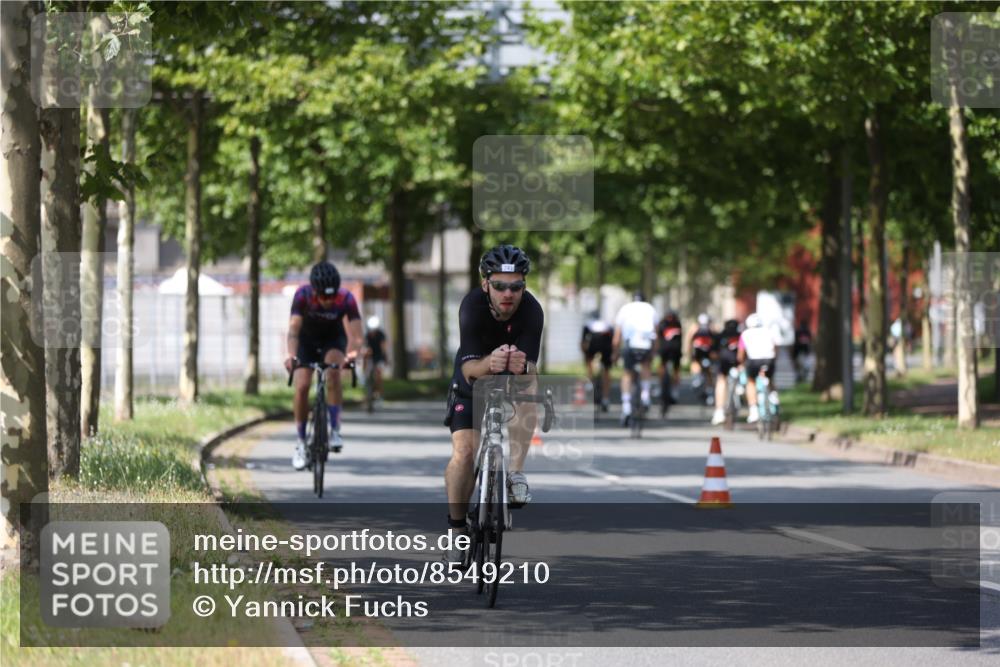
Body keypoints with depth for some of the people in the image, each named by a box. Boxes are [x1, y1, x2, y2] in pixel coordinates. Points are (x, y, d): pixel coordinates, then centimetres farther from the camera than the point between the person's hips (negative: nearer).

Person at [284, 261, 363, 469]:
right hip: (307, 339, 0)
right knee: (302, 386, -16)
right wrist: (291, 355, -56)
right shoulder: (303, 295, -31)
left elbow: (356, 334, -37)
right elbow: (293, 329, -39)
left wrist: (353, 352, -58)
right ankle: (301, 443, -2)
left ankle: (335, 430, -23)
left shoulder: (346, 299, -30)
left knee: (333, 372, -30)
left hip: (333, 339, 0)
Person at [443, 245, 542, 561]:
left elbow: (532, 367, -35)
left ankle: (515, 473, -30)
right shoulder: (473, 306, -31)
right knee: (464, 452, -16)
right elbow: (469, 367, -37)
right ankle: (457, 526, 0)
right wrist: (488, 363, -60)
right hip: (474, 380, -1)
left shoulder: (531, 310, -29)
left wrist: (523, 366, -59)